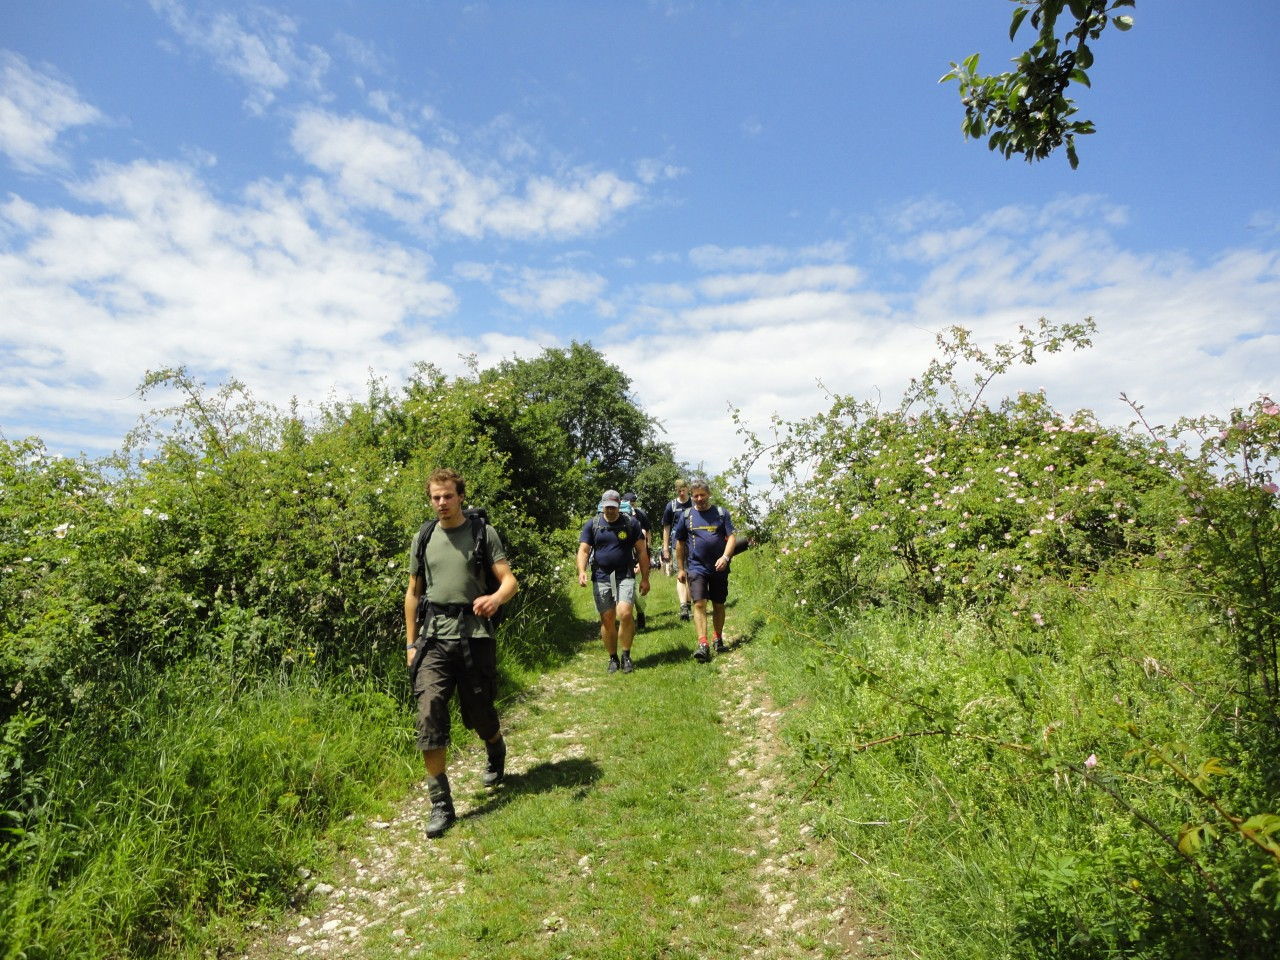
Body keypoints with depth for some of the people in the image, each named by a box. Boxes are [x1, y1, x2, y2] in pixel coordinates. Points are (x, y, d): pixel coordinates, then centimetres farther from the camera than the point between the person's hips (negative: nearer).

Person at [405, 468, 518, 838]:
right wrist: (411, 643, 12)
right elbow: (413, 592, 15)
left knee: (480, 712, 9)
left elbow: (509, 580, -6)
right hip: (434, 637, 2)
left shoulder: (483, 533, -1)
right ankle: (441, 804, 2)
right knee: (430, 715, -9)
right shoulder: (424, 537, 9)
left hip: (475, 635, -2)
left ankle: (496, 755, 44)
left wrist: (495, 598, -30)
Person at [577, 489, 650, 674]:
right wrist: (582, 571, -16)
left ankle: (626, 656, 1)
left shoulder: (631, 523, 3)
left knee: (625, 614, -18)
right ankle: (613, 658, 20)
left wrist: (645, 578, 4)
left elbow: (642, 551, 6)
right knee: (607, 620, 4)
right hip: (601, 578, 2)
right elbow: (583, 550, 2)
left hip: (625, 577, -1)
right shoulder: (592, 525, 5)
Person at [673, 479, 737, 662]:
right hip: (697, 567, -1)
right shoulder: (686, 515, 6)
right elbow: (680, 544, 11)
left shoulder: (721, 513, 3)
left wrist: (725, 557, -19)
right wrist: (680, 569, 10)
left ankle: (718, 639, 27)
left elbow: (731, 537, -2)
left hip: (719, 567, 1)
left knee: (718, 605, 10)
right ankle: (703, 645, -16)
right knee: (699, 604, -13)